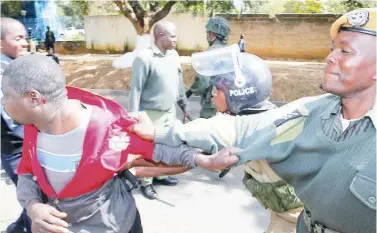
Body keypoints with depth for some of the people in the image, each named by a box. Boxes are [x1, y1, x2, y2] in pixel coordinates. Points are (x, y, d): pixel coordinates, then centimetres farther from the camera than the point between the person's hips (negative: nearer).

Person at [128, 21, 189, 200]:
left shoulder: (174, 55, 5)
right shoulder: (144, 58, -17)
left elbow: (179, 82, 14)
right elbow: (136, 89, -16)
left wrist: (184, 103, 19)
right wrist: (133, 116, -17)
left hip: (170, 111, 7)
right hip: (151, 114, -7)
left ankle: (160, 175, 37)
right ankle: (146, 183, 21)